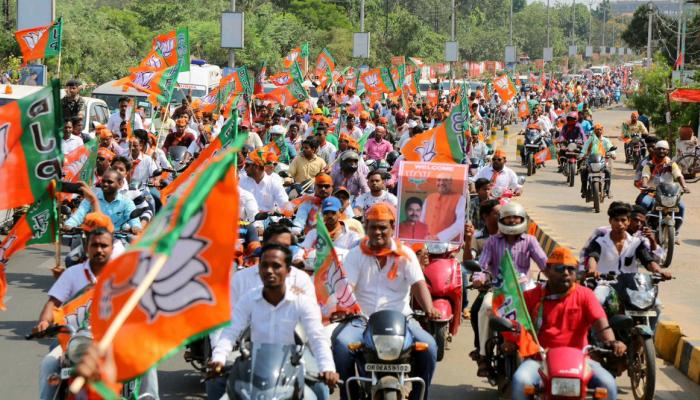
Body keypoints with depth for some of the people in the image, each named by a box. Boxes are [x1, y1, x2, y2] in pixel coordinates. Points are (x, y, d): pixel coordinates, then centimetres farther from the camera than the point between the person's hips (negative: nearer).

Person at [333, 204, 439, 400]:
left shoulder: (405, 254, 5)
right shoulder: (356, 254, 6)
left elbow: (418, 284, -8)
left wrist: (429, 309, -27)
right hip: (361, 319, 0)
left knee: (429, 346, -24)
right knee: (341, 343, -29)